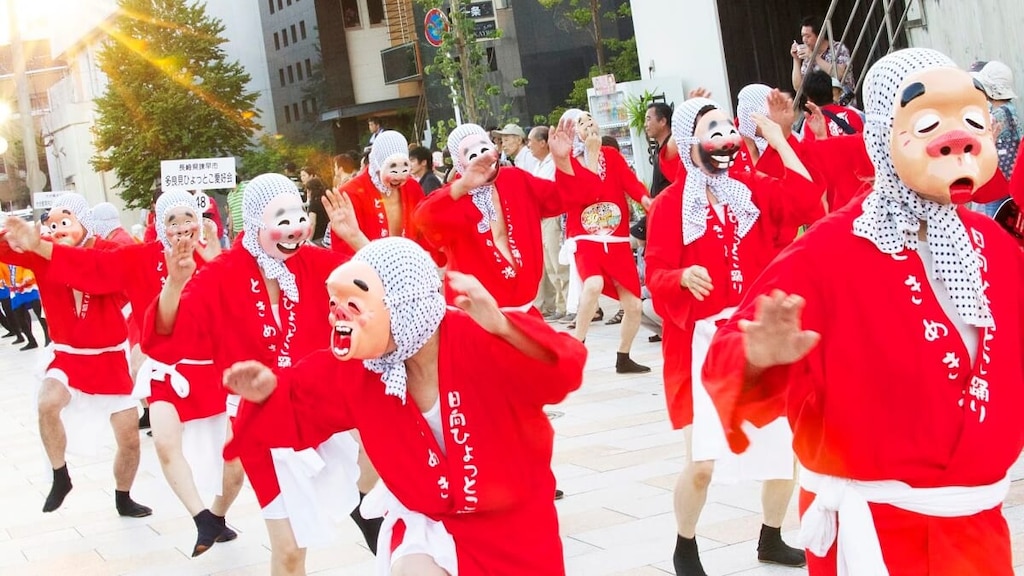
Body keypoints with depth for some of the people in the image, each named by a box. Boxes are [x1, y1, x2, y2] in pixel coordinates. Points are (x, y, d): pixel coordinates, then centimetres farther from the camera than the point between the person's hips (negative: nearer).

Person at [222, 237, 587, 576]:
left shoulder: (478, 341, -27)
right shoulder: (354, 369, -11)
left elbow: (561, 375, -39)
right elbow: (303, 403, 1)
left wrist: (501, 327, -56)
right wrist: (270, 390, -22)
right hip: (427, 517, 2)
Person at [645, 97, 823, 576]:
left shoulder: (753, 189, 9)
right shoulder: (671, 204, -4)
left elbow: (806, 200, -9)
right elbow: (656, 275, -11)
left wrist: (778, 139, -4)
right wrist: (683, 277, -32)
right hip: (705, 342, -4)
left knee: (788, 448, 9)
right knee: (702, 461, -9)